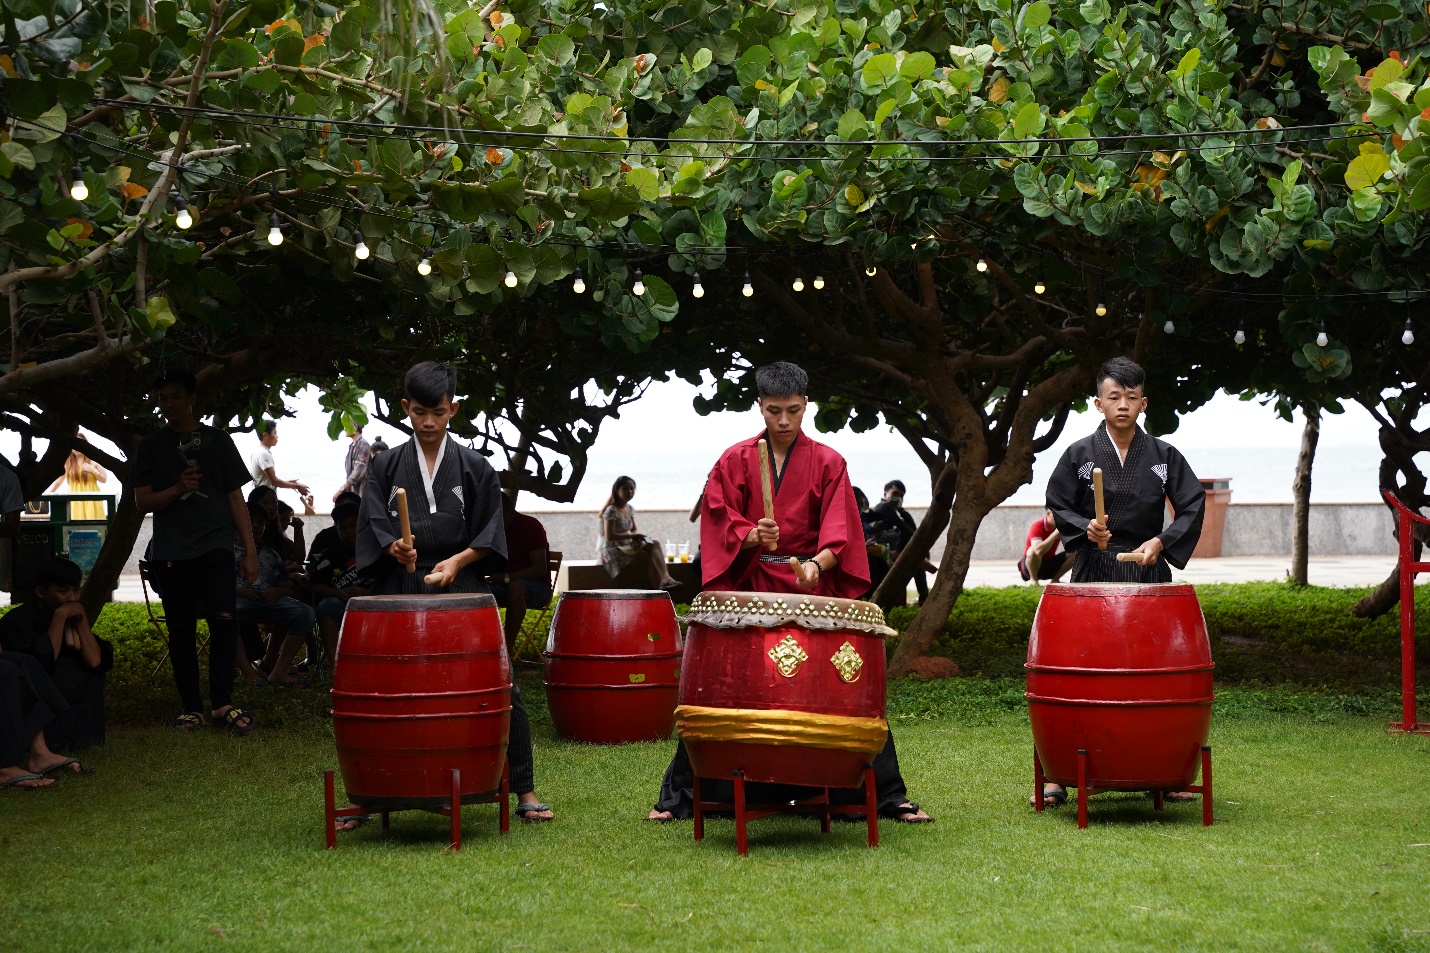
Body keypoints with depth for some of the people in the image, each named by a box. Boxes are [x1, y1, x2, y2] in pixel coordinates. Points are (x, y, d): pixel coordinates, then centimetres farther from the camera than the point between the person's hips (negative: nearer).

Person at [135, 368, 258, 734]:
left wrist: (250, 551, 4)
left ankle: (222, 701, -14)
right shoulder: (152, 446, 10)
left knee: (223, 620, -17)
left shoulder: (218, 441, 10)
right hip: (170, 550, 1)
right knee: (181, 630, 2)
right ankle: (191, 707, 7)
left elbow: (236, 498, 11)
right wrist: (177, 489, -13)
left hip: (214, 548, -1)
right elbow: (143, 501, 6)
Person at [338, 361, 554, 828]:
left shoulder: (474, 467, 5)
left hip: (463, 589, -1)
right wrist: (395, 547, -19)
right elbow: (372, 527, 2)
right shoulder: (386, 467, 7)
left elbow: (490, 535, 5)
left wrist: (457, 560, -11)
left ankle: (524, 790, 7)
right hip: (400, 592, 1)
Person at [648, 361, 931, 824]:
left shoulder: (828, 463, 4)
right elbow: (719, 525, 1)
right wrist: (752, 536, -20)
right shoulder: (735, 461, 6)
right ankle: (678, 796, 9)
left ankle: (890, 797, 4)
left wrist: (815, 564, -24)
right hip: (749, 589, 0)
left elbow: (839, 537, -3)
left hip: (811, 590, 0)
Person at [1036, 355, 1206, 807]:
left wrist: (1160, 542, -9)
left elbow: (1192, 506, 5)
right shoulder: (1079, 454, 2)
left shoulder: (1163, 456, 4)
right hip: (1093, 571, -1)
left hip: (1148, 571, 1)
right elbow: (1057, 506, 6)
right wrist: (1086, 529, -12)